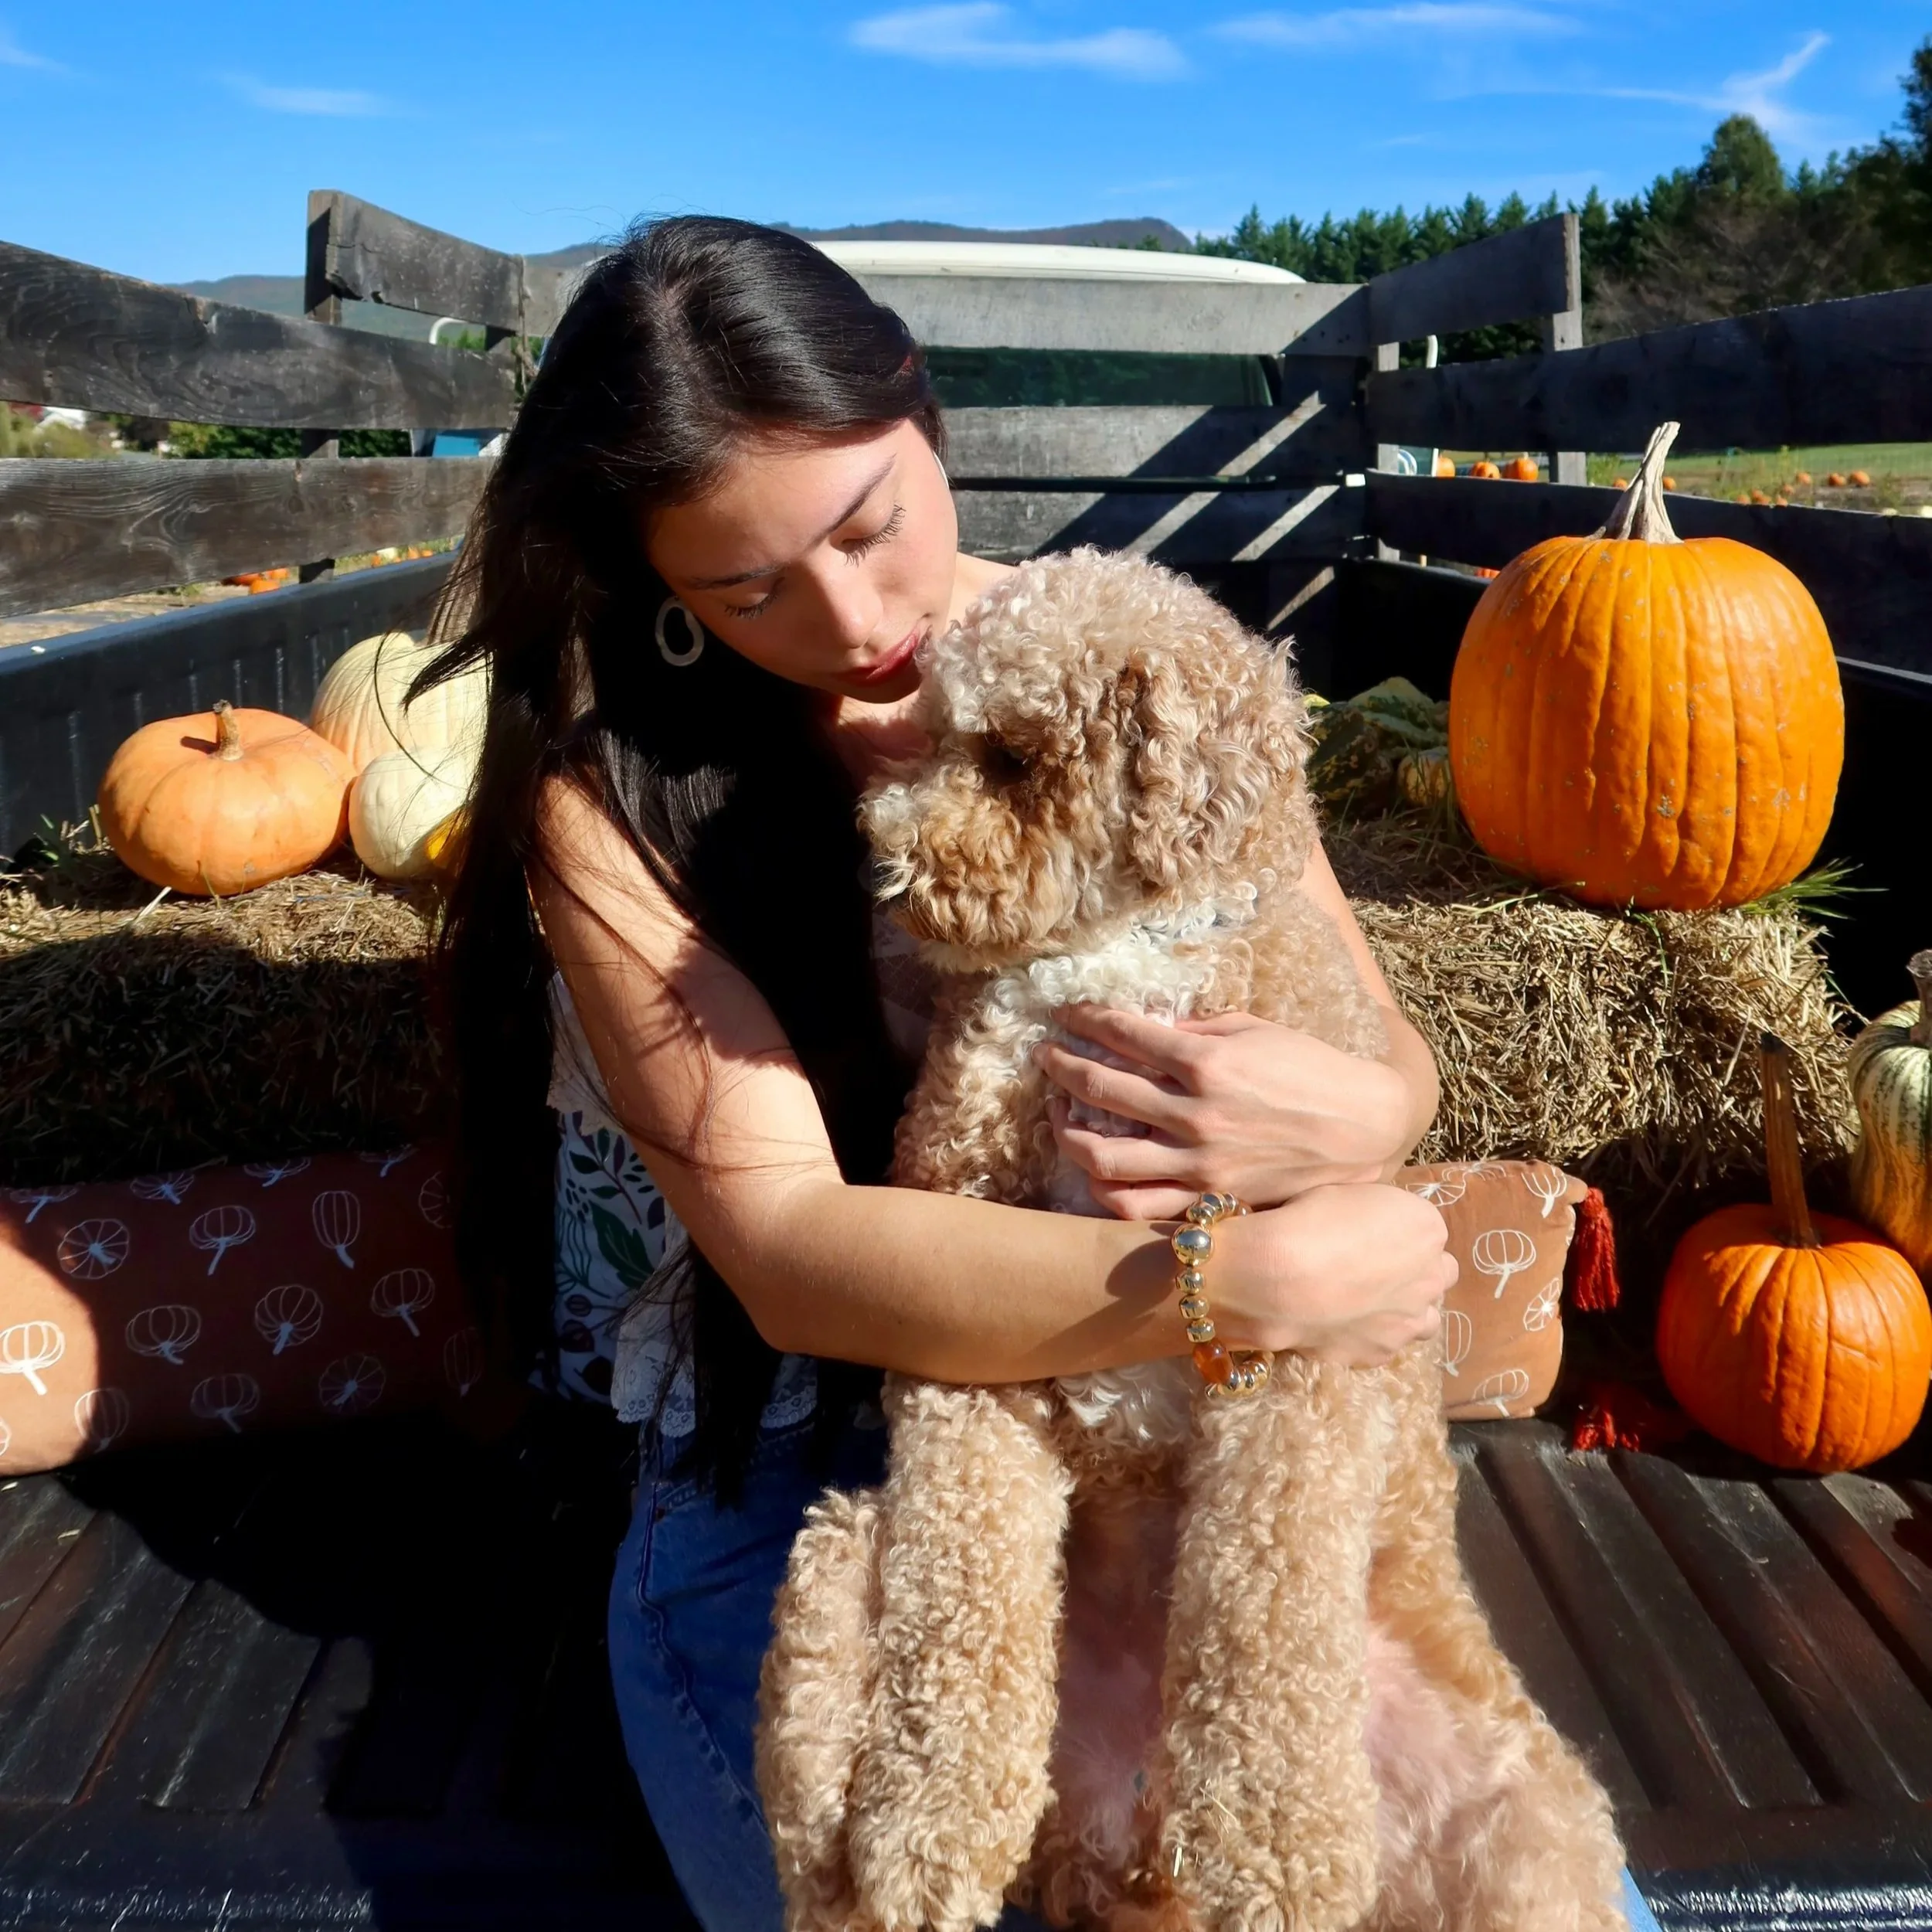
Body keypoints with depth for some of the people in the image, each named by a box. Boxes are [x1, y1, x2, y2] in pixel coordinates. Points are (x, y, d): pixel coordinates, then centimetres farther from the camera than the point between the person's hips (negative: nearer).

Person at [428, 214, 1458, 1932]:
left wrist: (1358, 1117, -24)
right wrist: (1256, 1279, -28)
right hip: (794, 1485, -1)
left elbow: (1394, 1055, 1)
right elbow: (787, 1246, -19)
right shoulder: (613, 778, -9)